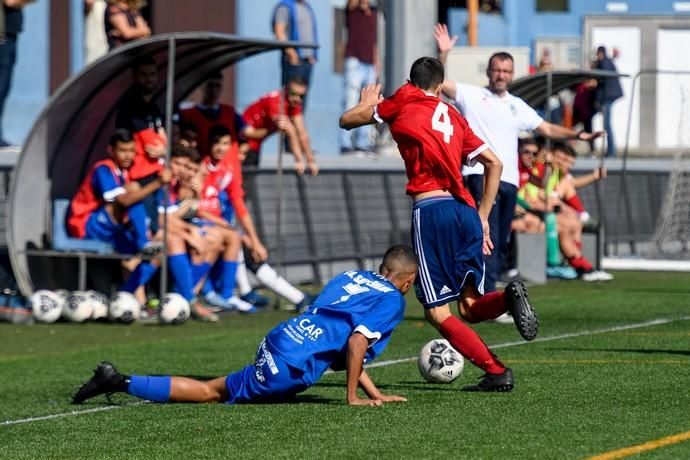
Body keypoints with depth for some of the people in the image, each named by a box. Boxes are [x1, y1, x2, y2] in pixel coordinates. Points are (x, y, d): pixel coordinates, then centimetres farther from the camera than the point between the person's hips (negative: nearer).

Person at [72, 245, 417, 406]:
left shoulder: (349, 278, 25)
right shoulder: (392, 300, 0)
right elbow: (357, 342, -15)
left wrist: (376, 394, 27)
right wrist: (353, 397, -6)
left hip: (276, 342, 8)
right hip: (290, 367, -8)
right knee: (211, 393, -3)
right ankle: (123, 383, -9)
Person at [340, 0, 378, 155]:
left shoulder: (373, 14, 17)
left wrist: (377, 65, 16)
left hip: (370, 65, 6)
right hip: (354, 62, -6)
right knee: (351, 105, -11)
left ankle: (363, 142, 10)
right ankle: (346, 144, -12)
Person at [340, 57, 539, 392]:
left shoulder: (404, 101, 9)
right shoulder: (454, 117, 22)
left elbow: (347, 121, 16)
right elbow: (494, 163, 18)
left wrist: (368, 102, 37)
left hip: (431, 210, -5)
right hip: (466, 211, 5)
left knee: (437, 311, -1)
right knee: (470, 307, 13)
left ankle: (497, 372, -12)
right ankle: (508, 297, -19)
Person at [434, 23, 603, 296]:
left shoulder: (518, 106, 20)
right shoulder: (472, 96, 6)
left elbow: (547, 129, 24)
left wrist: (578, 135, 13)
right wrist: (443, 54, -17)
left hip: (509, 180, 6)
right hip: (480, 175, -6)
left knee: (501, 243, 7)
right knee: (488, 237, -19)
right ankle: (489, 297, -26)